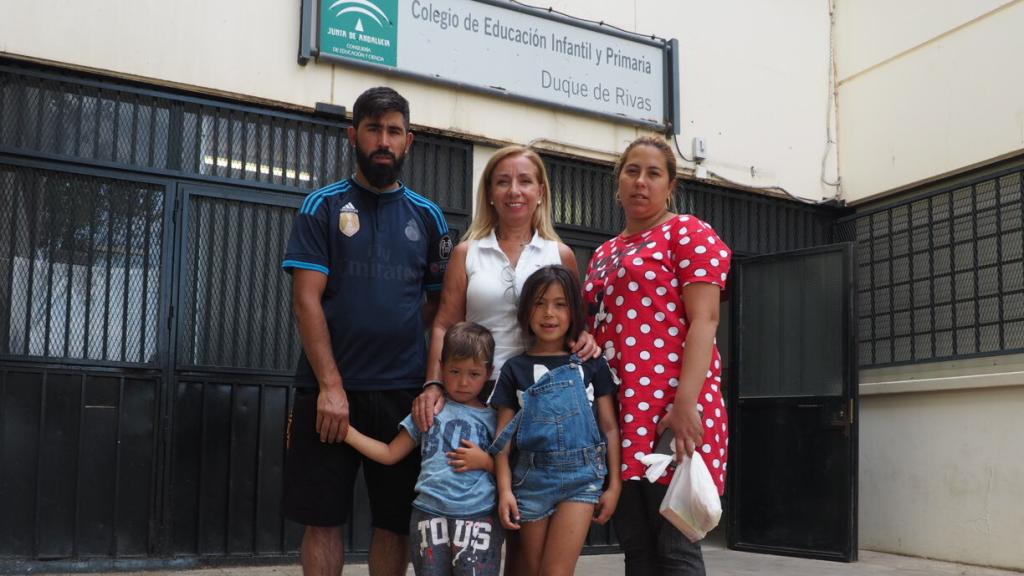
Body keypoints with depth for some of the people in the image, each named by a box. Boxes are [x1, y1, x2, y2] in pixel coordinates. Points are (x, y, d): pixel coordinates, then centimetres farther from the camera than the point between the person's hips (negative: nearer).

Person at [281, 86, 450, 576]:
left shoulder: (427, 216, 9)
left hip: (404, 392, 2)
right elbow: (306, 300, -6)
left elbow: (441, 303, 12)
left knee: (395, 520, 8)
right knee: (323, 518, 5)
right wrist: (330, 386, -14)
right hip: (327, 389, -2)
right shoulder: (323, 207, 2)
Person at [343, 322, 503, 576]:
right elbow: (390, 454, 12)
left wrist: (485, 461, -9)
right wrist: (347, 431, 5)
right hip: (429, 514, 1)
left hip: (477, 517, -1)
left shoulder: (492, 418, 7)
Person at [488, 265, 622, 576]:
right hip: (532, 477, 1)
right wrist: (505, 489, -5)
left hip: (582, 477, -1)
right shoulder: (515, 369, 4)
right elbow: (503, 435, 2)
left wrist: (614, 484, 0)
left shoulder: (590, 364, 3)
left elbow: (610, 427, 4)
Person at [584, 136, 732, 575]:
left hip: (670, 410, -7)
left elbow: (704, 320, -11)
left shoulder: (688, 233, 1)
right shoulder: (605, 254, 22)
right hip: (618, 414, 7)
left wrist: (686, 401, -21)